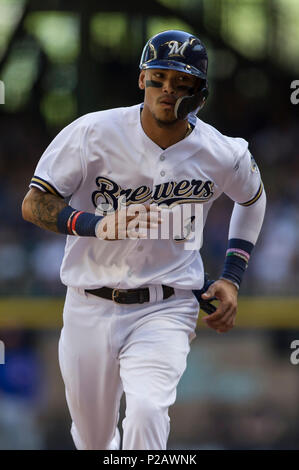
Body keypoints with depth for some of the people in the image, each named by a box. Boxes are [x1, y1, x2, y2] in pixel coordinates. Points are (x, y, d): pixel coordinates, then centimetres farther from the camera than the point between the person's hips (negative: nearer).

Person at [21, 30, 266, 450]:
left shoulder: (224, 155, -4)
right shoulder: (93, 132, -9)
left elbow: (252, 198, 19)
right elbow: (34, 204, -9)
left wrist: (231, 279, 9)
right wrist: (96, 224, -27)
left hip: (166, 309, -1)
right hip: (89, 309, 1)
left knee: (146, 411, -28)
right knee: (94, 440, 11)